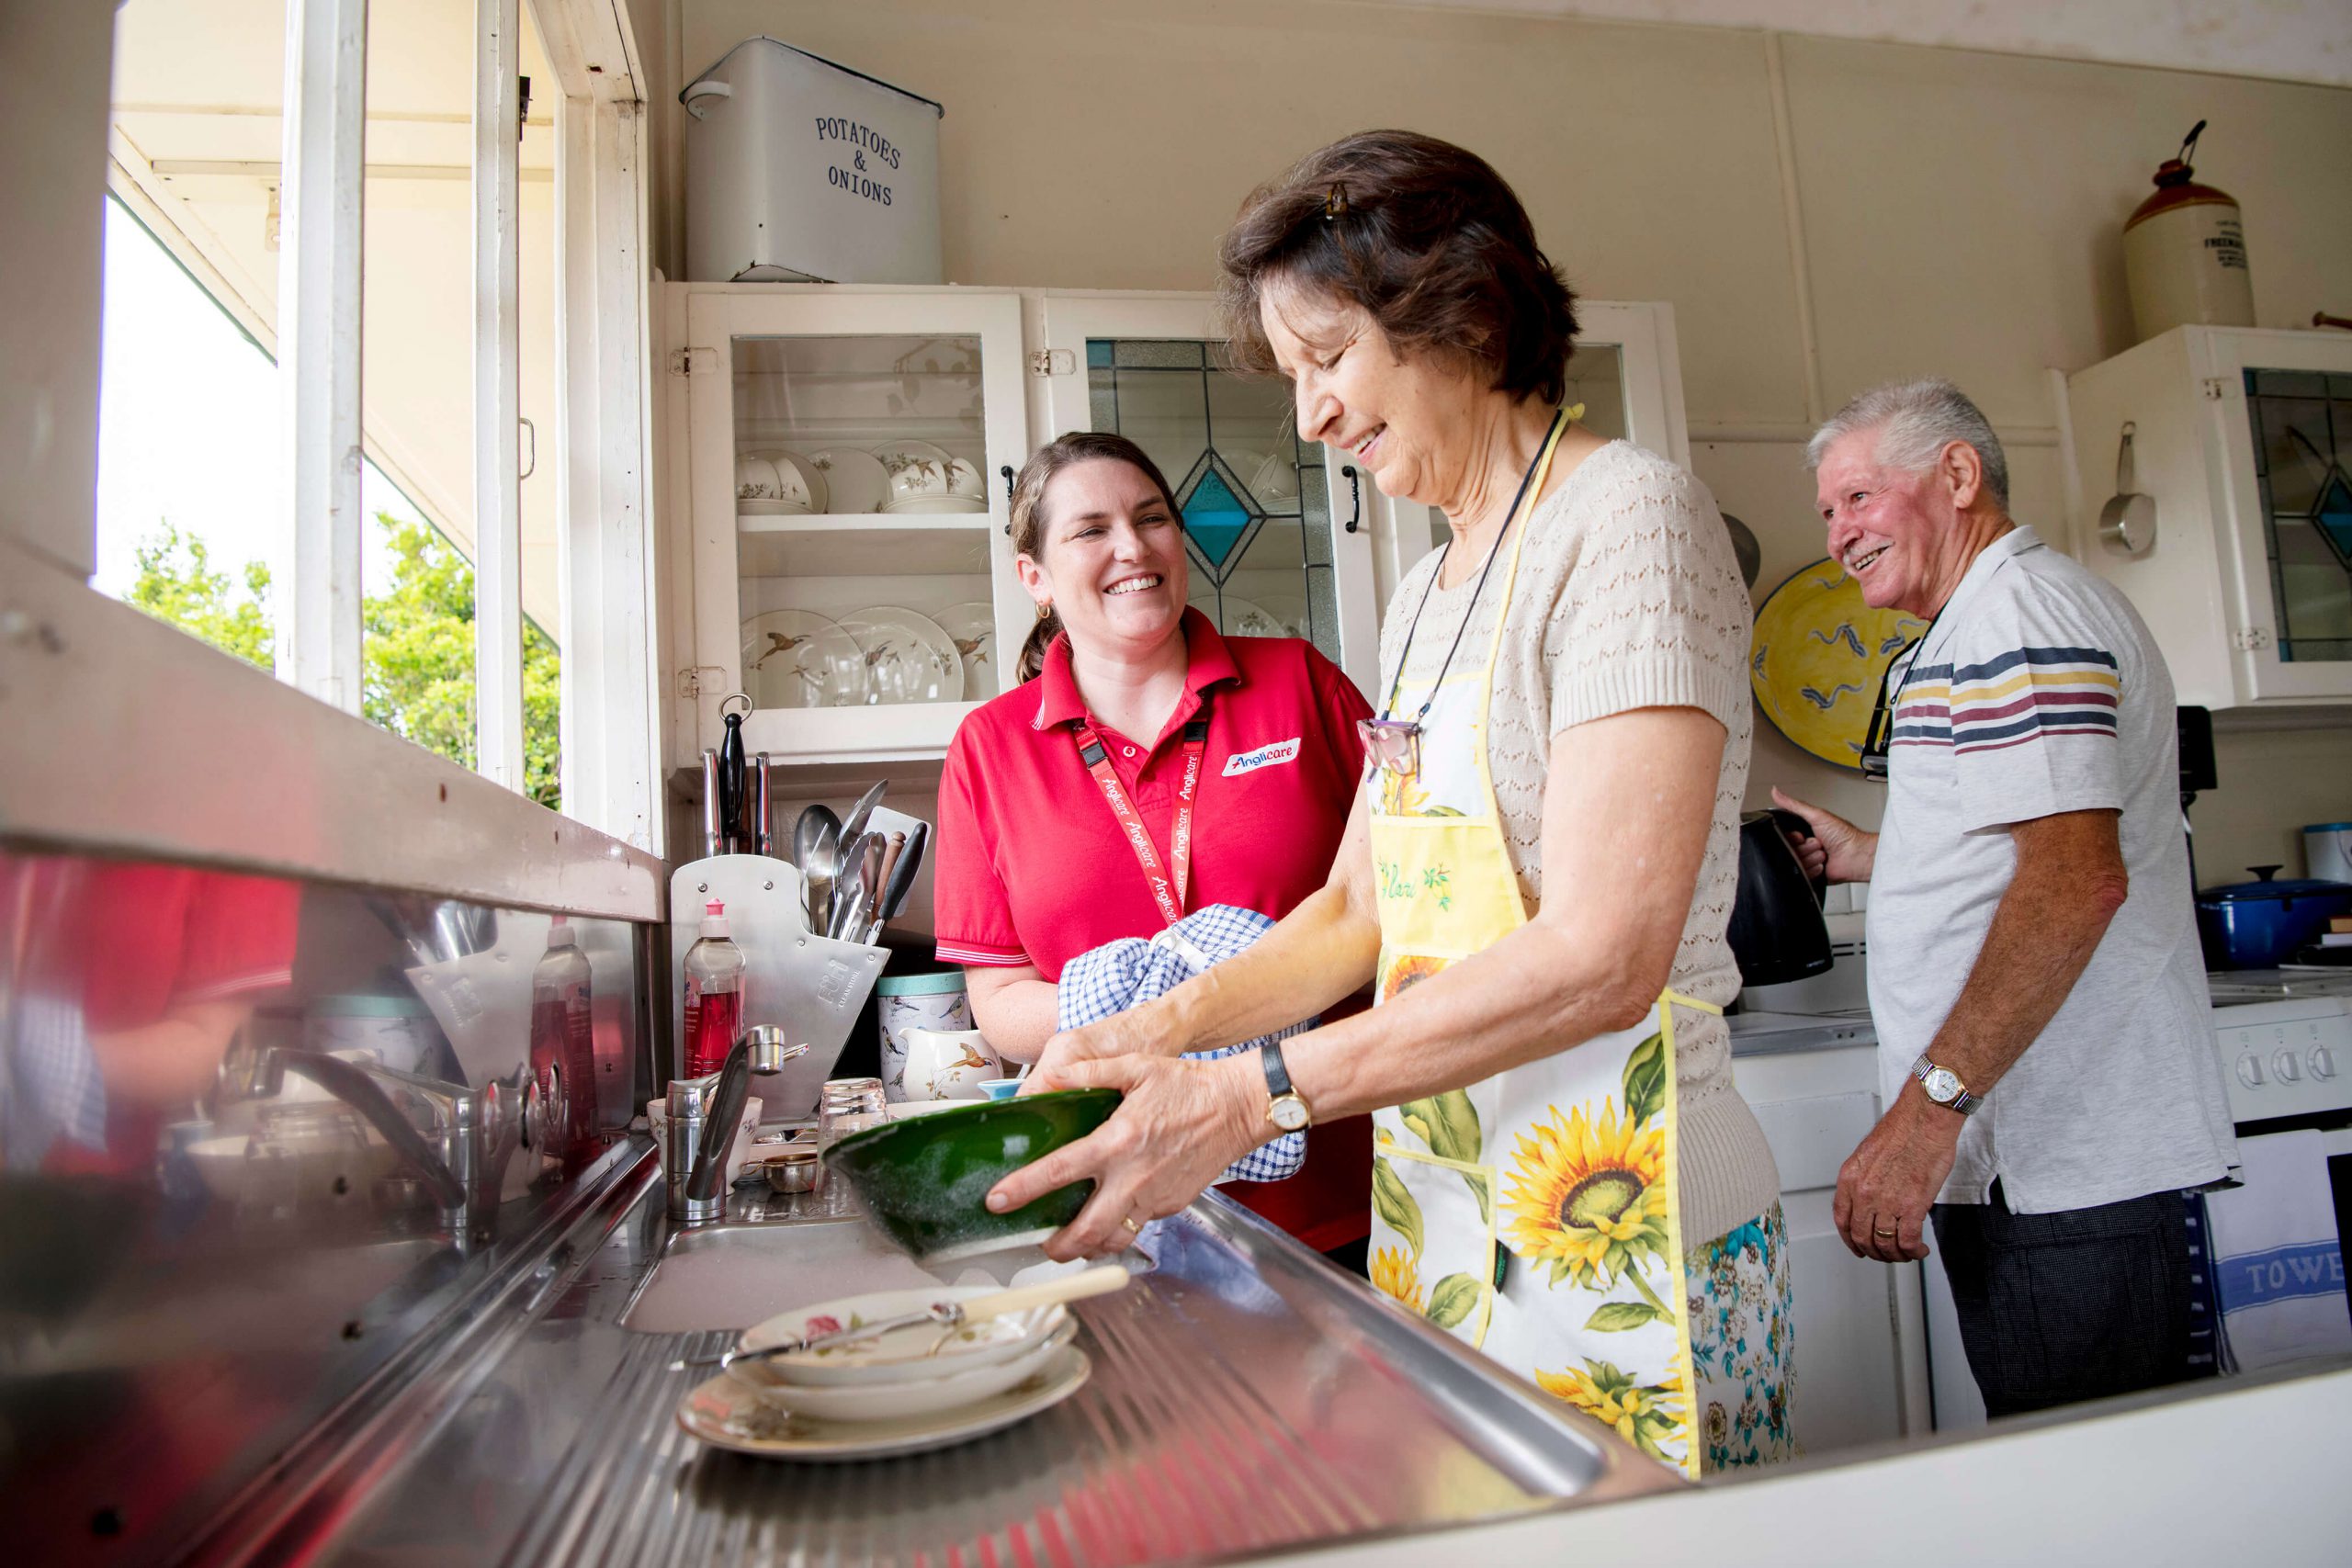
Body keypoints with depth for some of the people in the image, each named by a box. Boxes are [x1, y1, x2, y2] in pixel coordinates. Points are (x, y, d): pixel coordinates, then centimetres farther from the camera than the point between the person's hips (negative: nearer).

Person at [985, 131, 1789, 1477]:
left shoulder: (1629, 521, -12)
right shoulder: (1427, 599, 13)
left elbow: (1601, 959, -22)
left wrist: (1248, 1097, -21)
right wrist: (1158, 1030, 3)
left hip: (1619, 1228, -7)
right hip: (1444, 1218, 7)